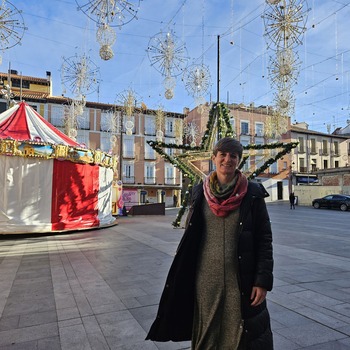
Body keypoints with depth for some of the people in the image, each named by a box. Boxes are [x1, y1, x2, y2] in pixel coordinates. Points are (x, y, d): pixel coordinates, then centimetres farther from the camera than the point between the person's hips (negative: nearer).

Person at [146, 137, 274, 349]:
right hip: (206, 279, 2)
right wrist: (185, 278, 5)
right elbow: (189, 236, 5)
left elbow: (265, 239, -4)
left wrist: (263, 280, -9)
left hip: (242, 279, -2)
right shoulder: (200, 193, 0)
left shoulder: (253, 194, -5)